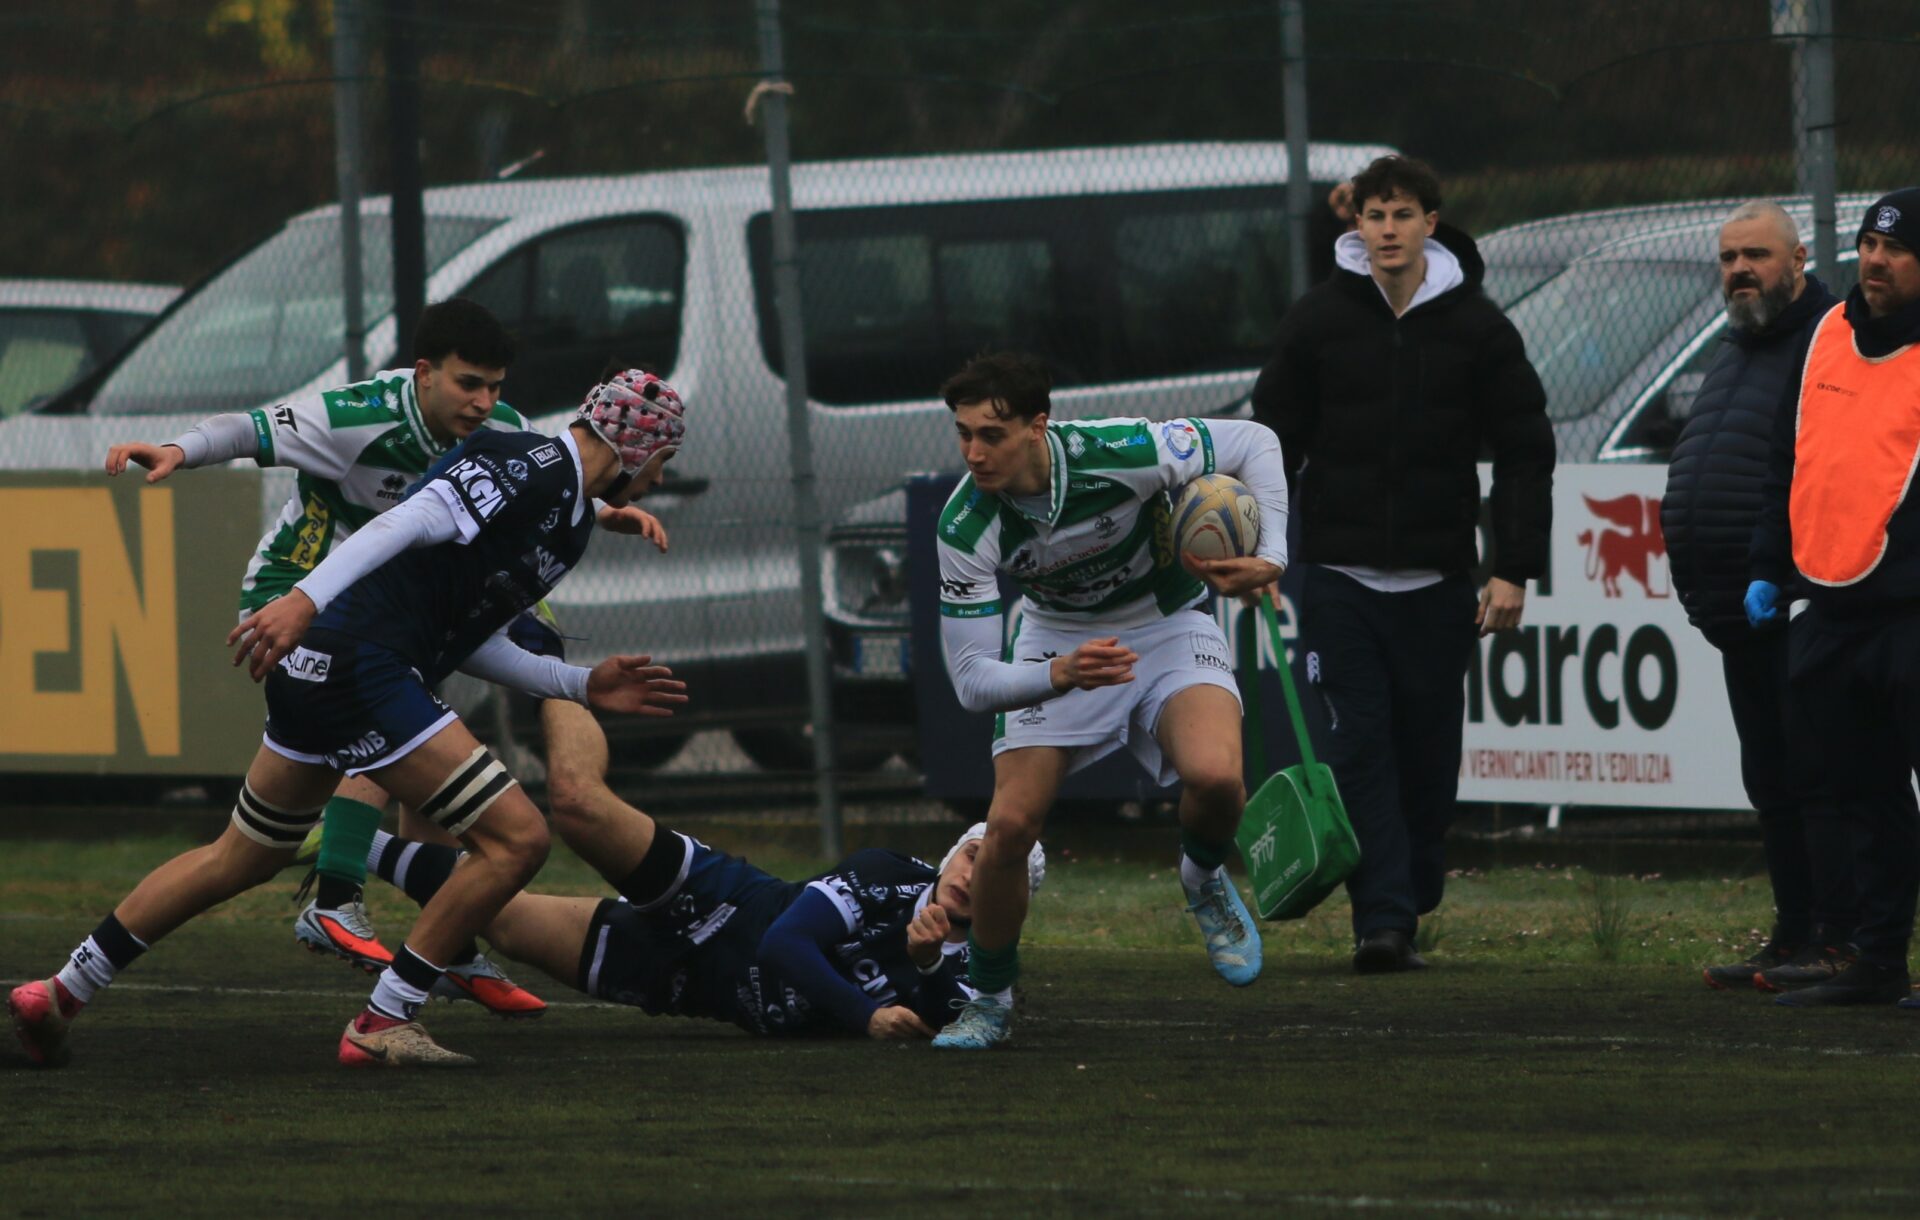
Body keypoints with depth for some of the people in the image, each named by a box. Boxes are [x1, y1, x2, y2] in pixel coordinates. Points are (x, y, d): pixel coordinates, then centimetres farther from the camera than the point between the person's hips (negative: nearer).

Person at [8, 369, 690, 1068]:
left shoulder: (573, 524, 21)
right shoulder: (531, 464, -10)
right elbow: (411, 522, -22)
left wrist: (583, 686, 23)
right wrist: (306, 599, -32)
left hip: (317, 670, 11)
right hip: (359, 664, -11)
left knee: (241, 860, 22)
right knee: (516, 839, -11)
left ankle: (57, 995, 29)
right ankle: (380, 1027, -4)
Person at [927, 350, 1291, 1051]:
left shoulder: (1121, 455, -31)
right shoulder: (965, 527, -26)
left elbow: (1252, 443, -13)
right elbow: (970, 682, -24)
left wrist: (1270, 557, -24)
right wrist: (1061, 676, -43)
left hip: (1168, 628, -1)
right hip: (1057, 643, 1)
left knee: (1214, 776, -31)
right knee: (1009, 826, -15)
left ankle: (1205, 881, 6)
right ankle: (988, 1001, 12)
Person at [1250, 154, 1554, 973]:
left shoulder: (1477, 327, 3)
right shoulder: (1317, 321, 2)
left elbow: (1525, 451, 6)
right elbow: (1273, 441, 8)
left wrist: (1514, 569, -2)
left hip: (1437, 581, 1)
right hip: (1341, 575, -1)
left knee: (1429, 750, 6)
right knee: (1361, 744, -8)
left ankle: (1412, 902, 21)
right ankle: (1383, 921, -11)